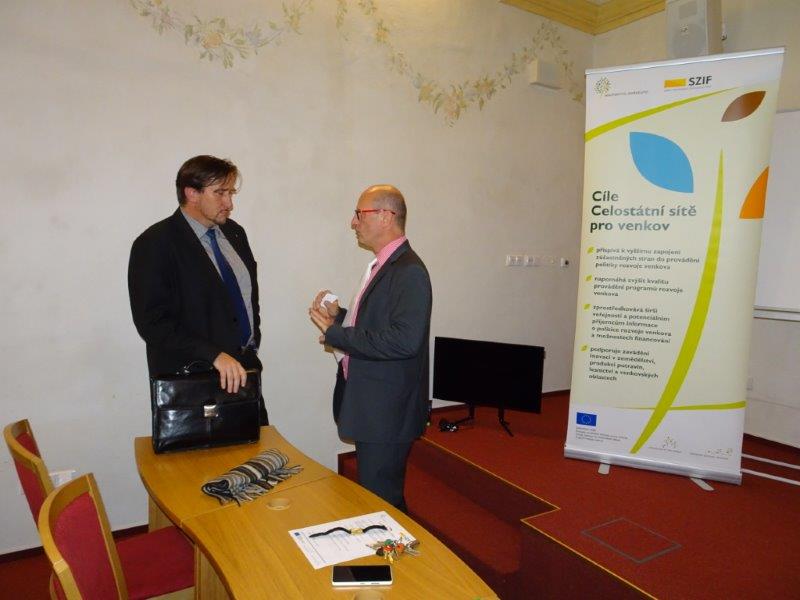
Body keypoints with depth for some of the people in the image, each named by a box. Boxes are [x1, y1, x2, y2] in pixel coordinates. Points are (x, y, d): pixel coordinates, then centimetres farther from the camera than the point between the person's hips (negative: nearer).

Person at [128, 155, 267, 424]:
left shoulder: (234, 232, 9)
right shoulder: (156, 243, -11)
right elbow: (153, 322, -17)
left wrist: (252, 345, 11)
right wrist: (215, 355, -24)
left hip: (245, 369, 6)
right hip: (191, 378, -6)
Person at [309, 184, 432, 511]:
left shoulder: (409, 272, -19)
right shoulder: (382, 265, 12)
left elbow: (403, 340, -29)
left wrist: (335, 333, -22)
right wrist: (339, 316, 3)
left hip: (386, 411, -10)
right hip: (370, 406, 10)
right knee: (370, 493, 23)